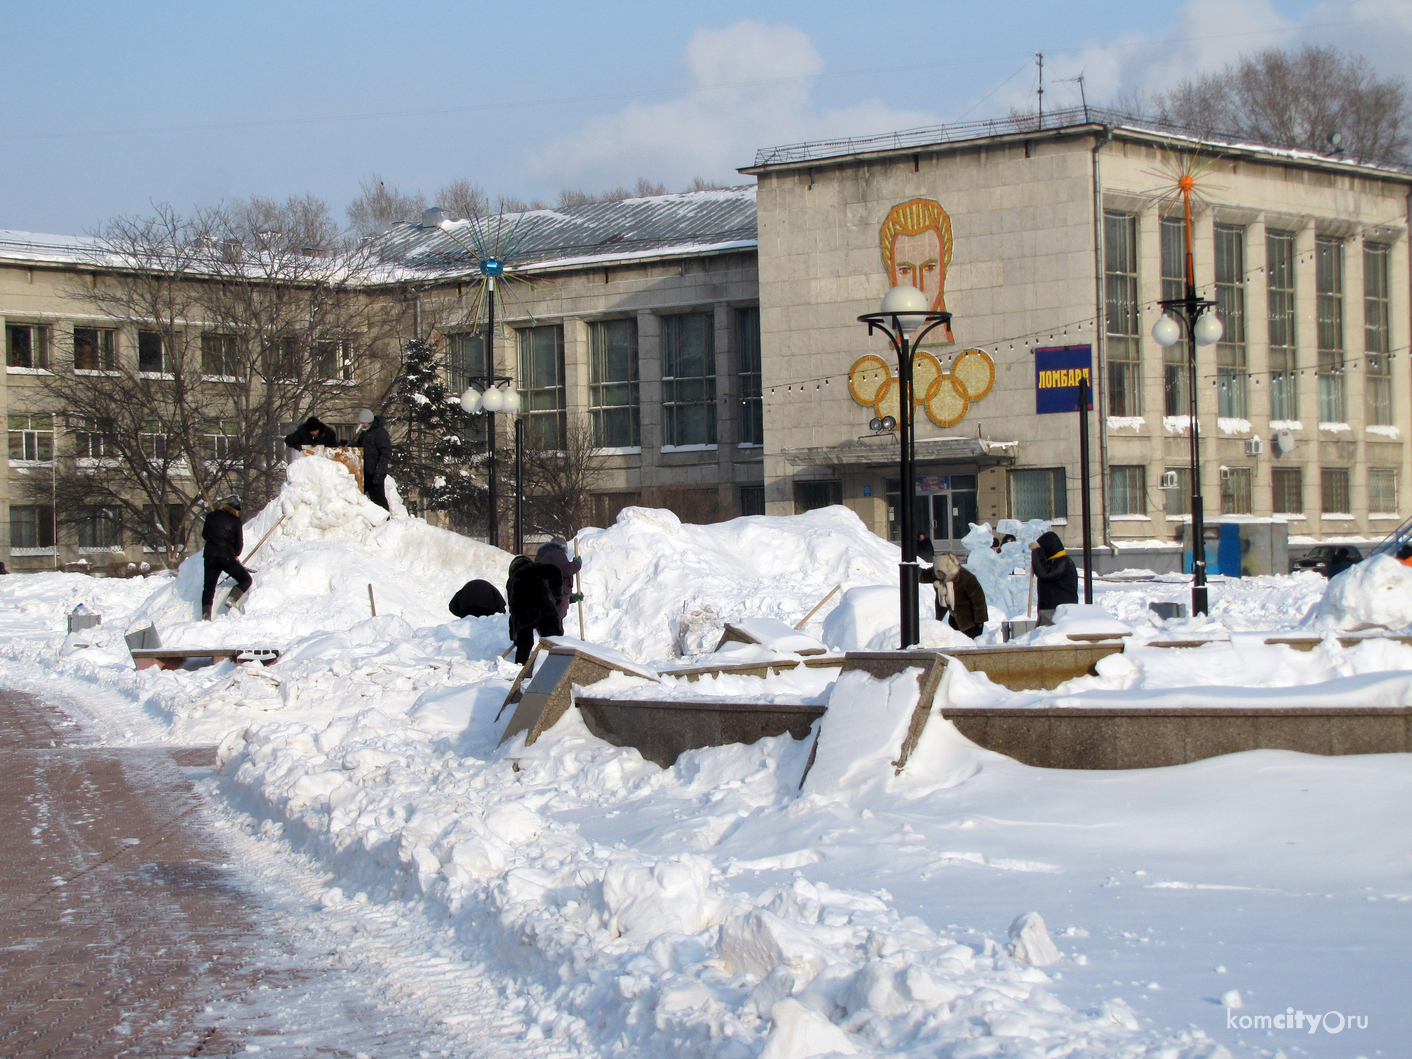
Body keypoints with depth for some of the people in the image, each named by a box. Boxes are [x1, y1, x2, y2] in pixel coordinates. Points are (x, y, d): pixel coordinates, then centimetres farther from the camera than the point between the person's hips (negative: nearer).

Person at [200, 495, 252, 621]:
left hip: (210, 556, 3)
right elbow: (239, 543, 3)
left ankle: (206, 614, -1)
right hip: (227, 557, -3)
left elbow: (204, 535, 14)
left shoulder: (211, 516, 4)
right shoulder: (235, 521, -3)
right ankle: (232, 599, -9)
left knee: (209, 587, 12)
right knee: (246, 579, 12)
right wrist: (235, 556, 21)